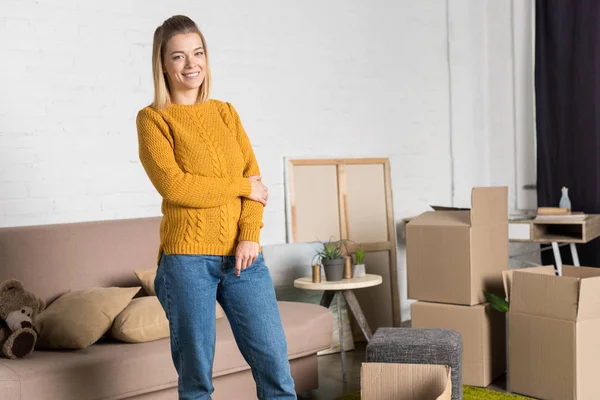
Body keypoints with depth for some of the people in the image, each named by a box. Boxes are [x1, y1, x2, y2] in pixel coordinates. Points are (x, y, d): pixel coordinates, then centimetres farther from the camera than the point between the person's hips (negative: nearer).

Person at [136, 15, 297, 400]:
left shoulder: (226, 112, 13)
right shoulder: (153, 119, 1)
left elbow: (255, 177, 7)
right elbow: (174, 185, -12)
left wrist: (250, 234, -8)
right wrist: (242, 185, -6)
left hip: (243, 256, 4)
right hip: (187, 257, -4)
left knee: (274, 362, 2)